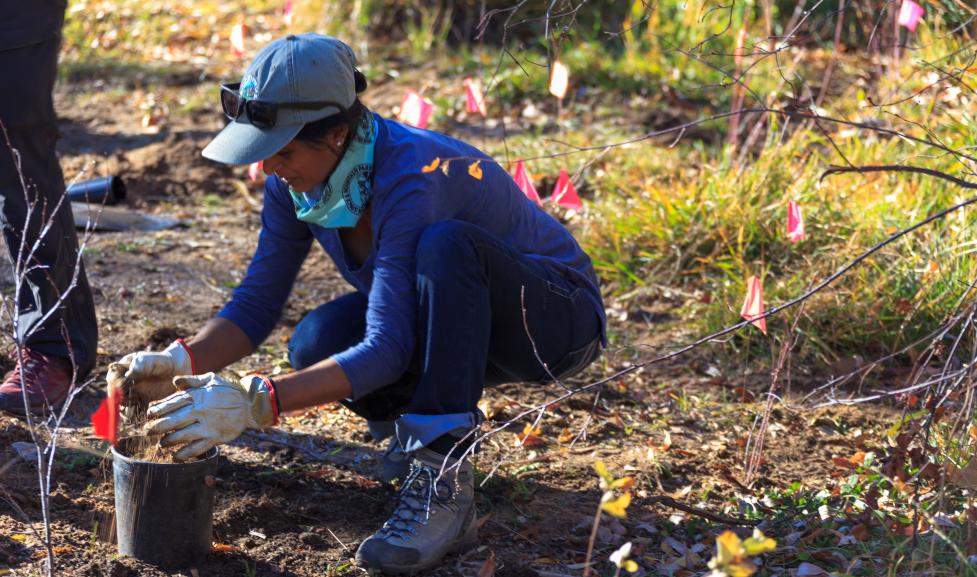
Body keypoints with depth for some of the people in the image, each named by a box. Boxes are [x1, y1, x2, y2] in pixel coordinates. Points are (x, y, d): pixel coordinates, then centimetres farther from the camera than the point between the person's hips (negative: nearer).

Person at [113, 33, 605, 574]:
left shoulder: (408, 174, -34)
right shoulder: (295, 178, -12)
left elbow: (386, 348, -37)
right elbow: (257, 301, -7)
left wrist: (255, 404, -44)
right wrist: (182, 362, -26)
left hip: (558, 315, -6)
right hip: (448, 312, 6)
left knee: (446, 244, -37)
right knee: (318, 342, -23)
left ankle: (444, 487, -32)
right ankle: (414, 422, 8)